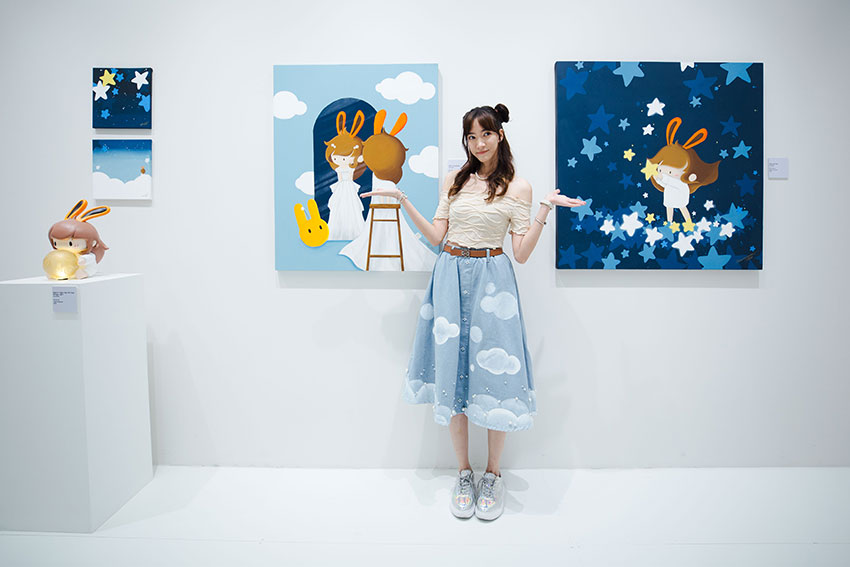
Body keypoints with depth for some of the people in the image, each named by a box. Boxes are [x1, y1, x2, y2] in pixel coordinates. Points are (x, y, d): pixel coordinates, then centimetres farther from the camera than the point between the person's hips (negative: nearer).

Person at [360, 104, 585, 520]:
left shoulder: (517, 187, 2)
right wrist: (403, 200, 6)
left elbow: (522, 254, -3)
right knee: (453, 372, 5)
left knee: (493, 372, -1)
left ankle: (493, 474, 20)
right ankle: (463, 472, 22)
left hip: (491, 282, -3)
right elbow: (436, 236, 8)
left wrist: (545, 208, -12)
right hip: (451, 279, 3)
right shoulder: (454, 181, 13)